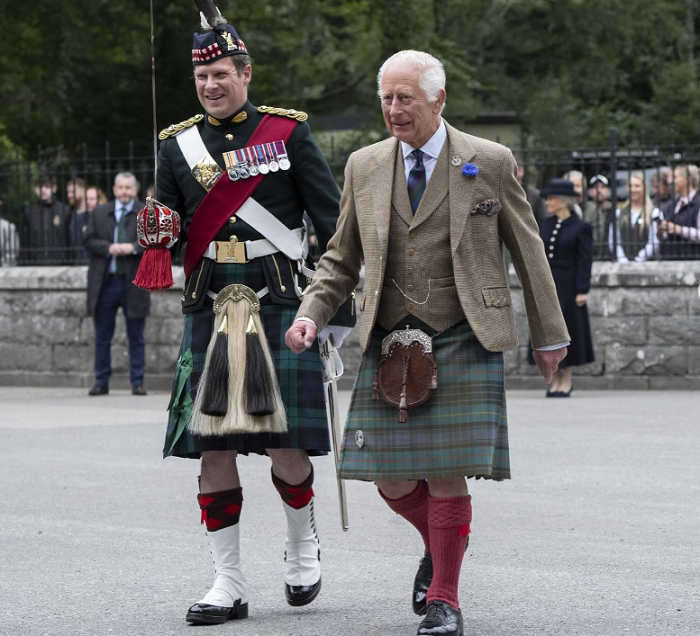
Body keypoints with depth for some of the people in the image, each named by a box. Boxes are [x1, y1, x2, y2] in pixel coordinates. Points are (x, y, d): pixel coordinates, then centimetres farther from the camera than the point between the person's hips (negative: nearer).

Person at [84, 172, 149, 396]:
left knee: (136, 338, 3)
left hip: (134, 283, -2)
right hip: (105, 283, 2)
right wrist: (109, 248, -15)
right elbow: (89, 241, 2)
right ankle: (101, 382, 13)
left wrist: (133, 247, -20)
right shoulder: (98, 214, 10)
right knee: (102, 337, 6)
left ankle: (137, 382, 8)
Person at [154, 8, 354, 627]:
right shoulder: (178, 143, 11)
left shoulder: (289, 131, 3)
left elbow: (332, 220, 4)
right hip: (208, 311, 3)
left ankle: (303, 543, 23)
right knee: (213, 446, -1)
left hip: (280, 303, -3)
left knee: (284, 445, -6)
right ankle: (228, 583, 6)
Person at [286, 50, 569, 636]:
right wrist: (311, 316, -2)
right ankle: (439, 546, 32)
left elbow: (529, 253, 7)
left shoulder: (490, 163, 1)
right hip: (390, 346, 3)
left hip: (464, 345, -3)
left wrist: (550, 336, 10)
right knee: (393, 481, 0)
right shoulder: (364, 167, 9)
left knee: (446, 477, -7)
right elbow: (342, 259, 15)